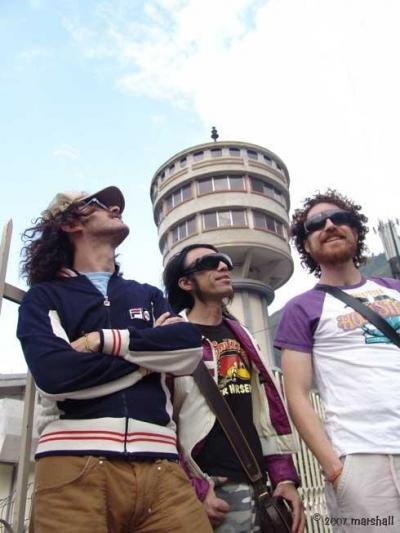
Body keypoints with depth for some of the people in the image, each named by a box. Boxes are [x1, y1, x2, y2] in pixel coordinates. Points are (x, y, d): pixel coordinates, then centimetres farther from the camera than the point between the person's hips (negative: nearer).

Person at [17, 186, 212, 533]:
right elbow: (52, 372, -9)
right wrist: (150, 352, 0)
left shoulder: (149, 295, 20)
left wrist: (106, 340, -5)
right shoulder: (44, 297, 10)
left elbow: (190, 350, 3)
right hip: (75, 464, -2)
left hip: (158, 464, 3)